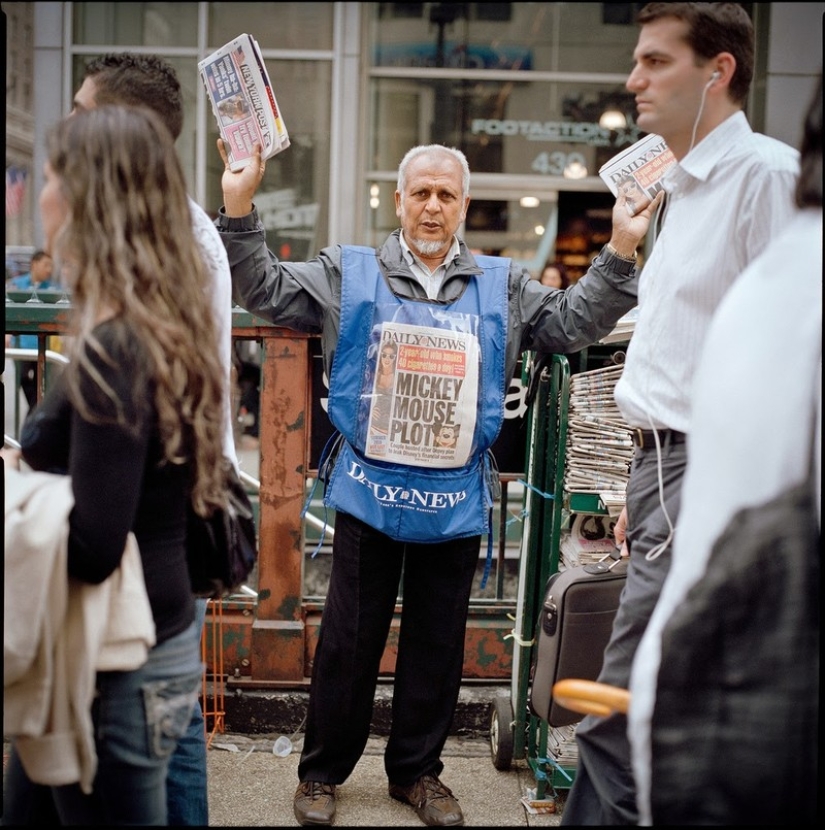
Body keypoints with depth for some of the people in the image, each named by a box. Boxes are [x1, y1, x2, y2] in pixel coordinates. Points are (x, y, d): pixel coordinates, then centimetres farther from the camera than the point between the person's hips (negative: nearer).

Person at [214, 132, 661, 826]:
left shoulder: (502, 286, 11)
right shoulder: (350, 274, 4)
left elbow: (572, 324, 9)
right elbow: (264, 289, 0)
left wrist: (621, 252, -1)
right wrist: (240, 207, -12)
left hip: (456, 500, 2)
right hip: (370, 492, -2)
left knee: (438, 644, 13)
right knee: (349, 639, 8)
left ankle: (417, 770, 30)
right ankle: (323, 772, 24)